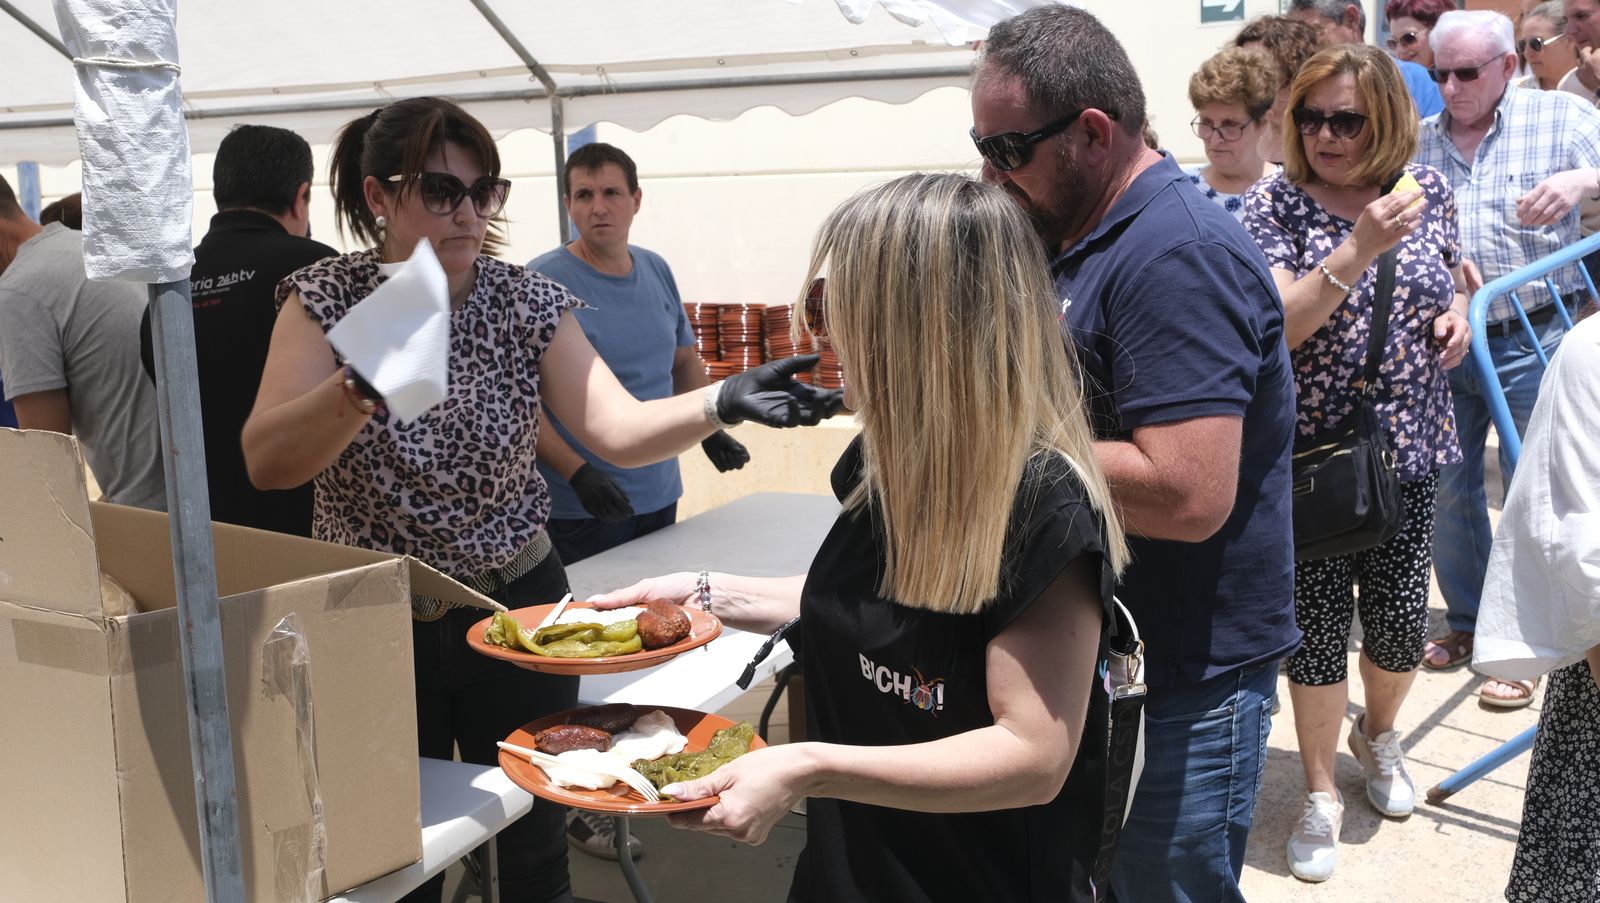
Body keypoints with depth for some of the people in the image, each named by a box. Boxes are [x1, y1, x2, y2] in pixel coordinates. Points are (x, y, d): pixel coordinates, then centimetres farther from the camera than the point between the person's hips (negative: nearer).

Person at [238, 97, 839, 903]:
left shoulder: (527, 304, -4)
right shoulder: (328, 301, -8)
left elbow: (617, 428, -16)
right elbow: (266, 462, -20)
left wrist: (722, 403, -34)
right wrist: (361, 389, -38)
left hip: (515, 604, 1)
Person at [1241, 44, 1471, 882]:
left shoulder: (1428, 189, 2)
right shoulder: (1275, 202, -11)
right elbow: (1271, 329, -21)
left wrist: (1457, 315, -4)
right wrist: (1358, 249, -31)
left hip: (1407, 446, 4)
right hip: (1311, 456, -3)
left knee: (1401, 616, 11)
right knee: (1318, 623, 4)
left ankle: (1378, 734, 43)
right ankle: (1321, 794, 23)